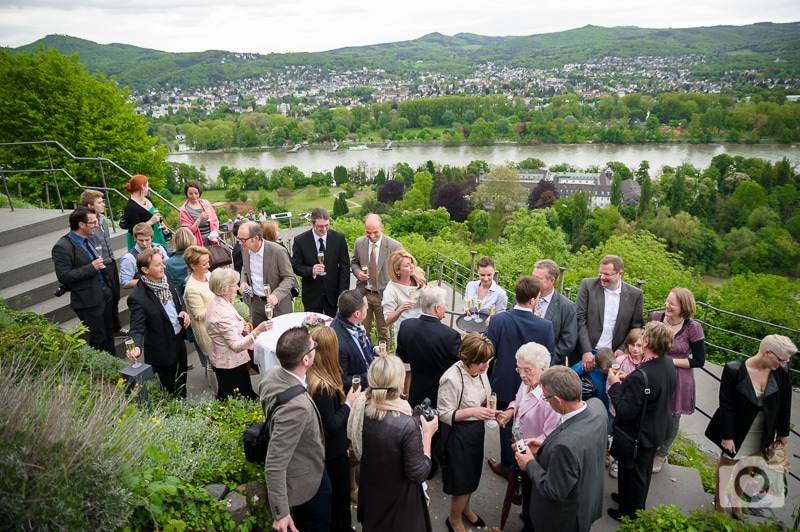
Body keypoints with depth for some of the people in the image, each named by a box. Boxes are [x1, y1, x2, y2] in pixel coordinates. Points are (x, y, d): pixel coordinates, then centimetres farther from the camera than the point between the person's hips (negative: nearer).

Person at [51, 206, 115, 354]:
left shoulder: (86, 240, 8)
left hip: (104, 295, 8)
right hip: (89, 300, -8)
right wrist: (91, 267, -21)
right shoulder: (63, 247, -18)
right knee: (99, 339, 3)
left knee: (109, 334, 17)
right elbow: (63, 276, -21)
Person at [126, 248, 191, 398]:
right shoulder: (137, 297, -26)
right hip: (163, 350, -7)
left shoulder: (164, 276, -5)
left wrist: (183, 311, -6)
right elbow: (137, 328, -25)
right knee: (170, 391, 12)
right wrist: (136, 348, -43)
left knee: (182, 384, 27)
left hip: (179, 339, 7)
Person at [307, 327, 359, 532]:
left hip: (322, 446, 9)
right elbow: (332, 426, -26)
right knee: (340, 492, 16)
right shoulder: (323, 386, -35)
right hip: (333, 449, -9)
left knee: (331, 492, 28)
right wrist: (349, 403, -17)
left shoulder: (311, 376, -8)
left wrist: (343, 398, -4)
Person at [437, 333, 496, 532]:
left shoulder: (480, 370, -9)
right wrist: (472, 412, -33)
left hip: (477, 430, 7)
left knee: (472, 475, 26)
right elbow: (444, 414, -21)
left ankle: (465, 507, 53)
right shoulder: (452, 378, -29)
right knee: (462, 479, 11)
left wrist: (490, 410, -11)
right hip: (459, 433, -7)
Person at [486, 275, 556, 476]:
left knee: (507, 424, 17)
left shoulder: (498, 320, -22)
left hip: (505, 384, -1)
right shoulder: (545, 326, -19)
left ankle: (508, 466, 33)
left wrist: (490, 380, 2)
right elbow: (549, 359, -11)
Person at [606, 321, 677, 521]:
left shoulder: (641, 376, -38)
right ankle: (637, 503, 52)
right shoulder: (669, 364, -10)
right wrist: (627, 381, -1)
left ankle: (630, 514, 39)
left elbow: (626, 412, -32)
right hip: (656, 430, 8)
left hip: (638, 435, -8)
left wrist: (615, 385, -21)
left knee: (632, 473, 16)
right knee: (644, 470, 29)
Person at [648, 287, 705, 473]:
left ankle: (661, 455, 40)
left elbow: (699, 361, -10)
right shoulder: (655, 317, -9)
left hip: (677, 380, -2)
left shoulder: (693, 328, -17)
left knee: (671, 418, 17)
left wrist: (671, 361, -18)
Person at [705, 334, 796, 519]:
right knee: (727, 464, 17)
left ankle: (736, 504, 39)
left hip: (763, 434, 3)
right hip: (738, 431, -3)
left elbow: (784, 405, 2)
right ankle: (720, 504, 39)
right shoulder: (734, 370, -24)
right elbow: (726, 406, -19)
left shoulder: (780, 374, -12)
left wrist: (783, 432, 8)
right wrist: (727, 436, -17)